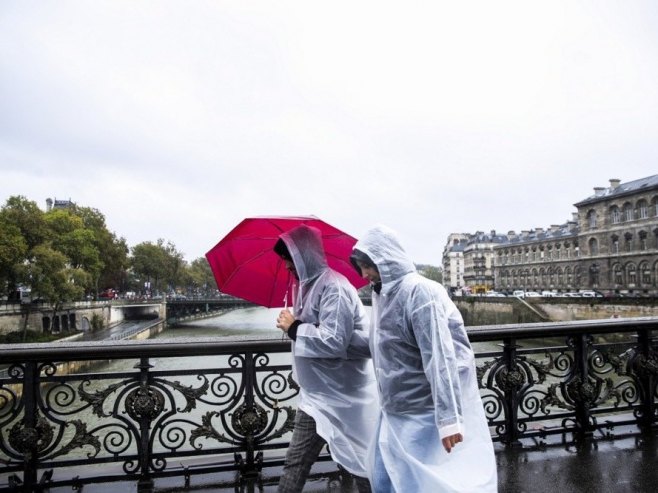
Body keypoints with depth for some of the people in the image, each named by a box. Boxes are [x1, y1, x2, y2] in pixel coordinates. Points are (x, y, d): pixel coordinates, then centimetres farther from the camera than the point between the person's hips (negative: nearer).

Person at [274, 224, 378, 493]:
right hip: (317, 395, 9)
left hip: (342, 397, -9)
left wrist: (294, 328, -16)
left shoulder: (333, 286, -19)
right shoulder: (310, 285, 9)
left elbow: (334, 342, -26)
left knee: (358, 464, 5)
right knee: (295, 462, 11)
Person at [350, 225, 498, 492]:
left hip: (421, 415, -8)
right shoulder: (382, 294, 7)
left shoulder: (419, 292, -19)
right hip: (393, 413, 8)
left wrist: (448, 417, -27)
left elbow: (440, 358, -25)